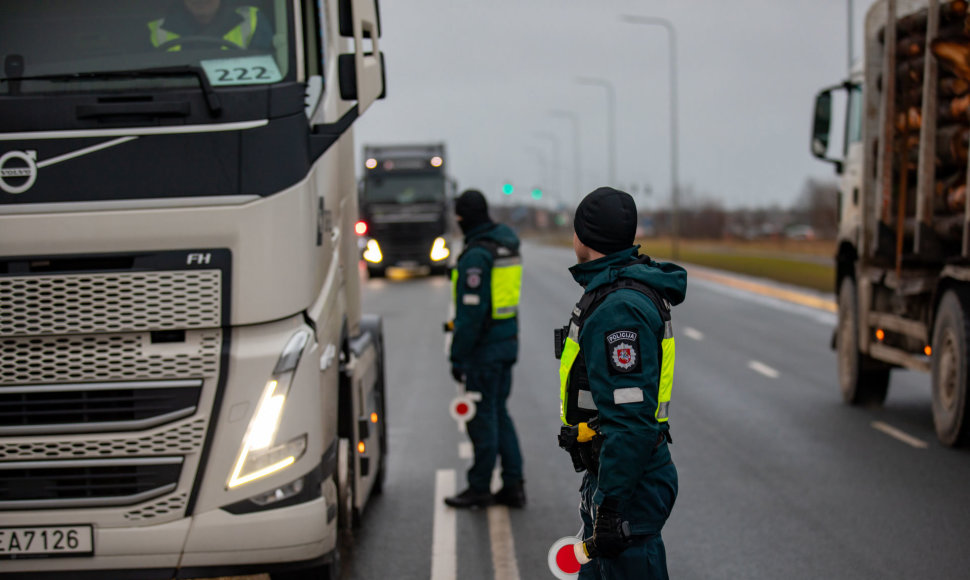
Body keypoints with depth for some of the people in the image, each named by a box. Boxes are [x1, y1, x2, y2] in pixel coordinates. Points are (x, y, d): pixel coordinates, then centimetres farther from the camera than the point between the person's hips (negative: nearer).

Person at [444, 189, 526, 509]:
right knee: (498, 413, 16)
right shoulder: (507, 243, 9)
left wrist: (458, 356, -15)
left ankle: (479, 488, 10)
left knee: (482, 416, 1)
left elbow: (471, 311, -20)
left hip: (484, 347, -9)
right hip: (508, 339, 9)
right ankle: (513, 485, 17)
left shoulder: (476, 254, -19)